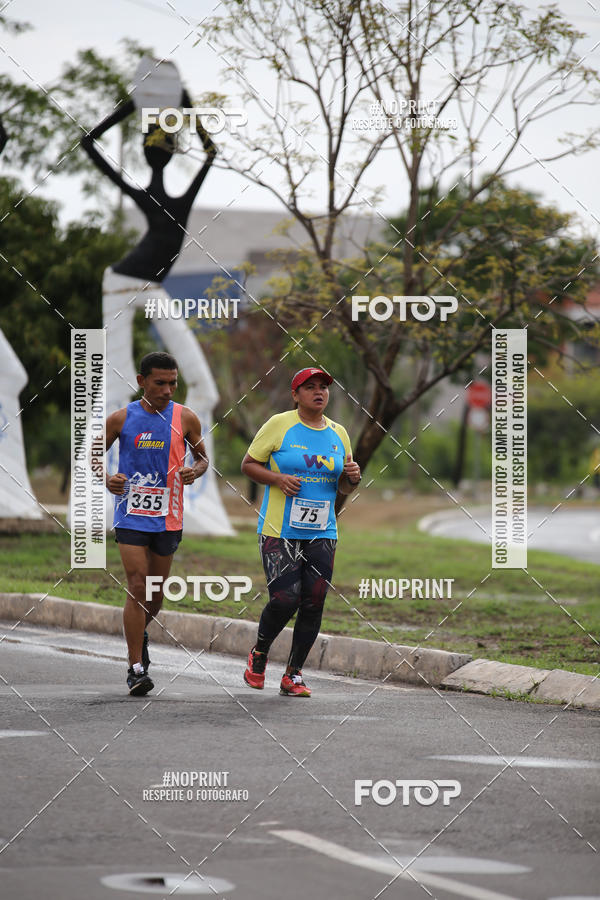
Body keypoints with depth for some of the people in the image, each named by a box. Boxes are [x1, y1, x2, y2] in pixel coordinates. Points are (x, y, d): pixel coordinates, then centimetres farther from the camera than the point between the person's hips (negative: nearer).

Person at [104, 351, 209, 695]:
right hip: (132, 515, -2)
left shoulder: (185, 418, 0)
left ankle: (140, 633, 45)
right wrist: (107, 478, -11)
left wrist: (195, 471, -11)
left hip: (168, 517, 2)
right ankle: (137, 668, -10)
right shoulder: (121, 419, -2)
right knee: (137, 587, -12)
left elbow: (203, 458, 12)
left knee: (157, 590, 14)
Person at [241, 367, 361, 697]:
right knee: (285, 600, -13)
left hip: (322, 534, 4)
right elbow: (248, 464, 2)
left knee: (313, 605, -2)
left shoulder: (338, 433, 12)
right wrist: (278, 479, -15)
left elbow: (344, 487, 21)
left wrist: (352, 477, -2)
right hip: (279, 531, -4)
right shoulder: (279, 425, -2)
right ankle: (259, 653, 16)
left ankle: (293, 675, 10)